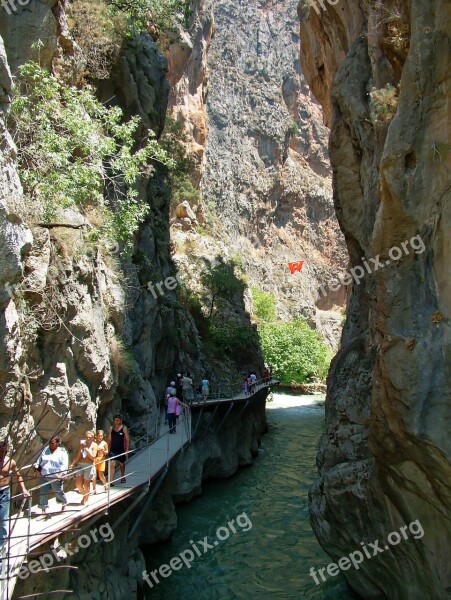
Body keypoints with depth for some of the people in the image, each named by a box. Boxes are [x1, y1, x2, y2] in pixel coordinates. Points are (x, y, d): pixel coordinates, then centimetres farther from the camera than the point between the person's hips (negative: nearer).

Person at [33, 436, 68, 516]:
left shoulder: (62, 452, -7)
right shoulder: (46, 449, 8)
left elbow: (64, 465, -14)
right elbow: (39, 460, 17)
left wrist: (60, 474, -26)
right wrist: (36, 468, 8)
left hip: (56, 478, -4)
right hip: (44, 477, 5)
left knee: (58, 492, 9)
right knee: (42, 493, 5)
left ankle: (64, 504, 38)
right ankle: (43, 510, 19)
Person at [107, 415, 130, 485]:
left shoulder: (124, 428, -7)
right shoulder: (111, 429, 3)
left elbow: (127, 440, -7)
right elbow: (109, 440, 10)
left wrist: (127, 450, -13)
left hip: (121, 450, -1)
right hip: (112, 450, 1)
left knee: (121, 464, 17)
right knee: (112, 465, -12)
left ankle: (122, 477, 41)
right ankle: (111, 481, -14)